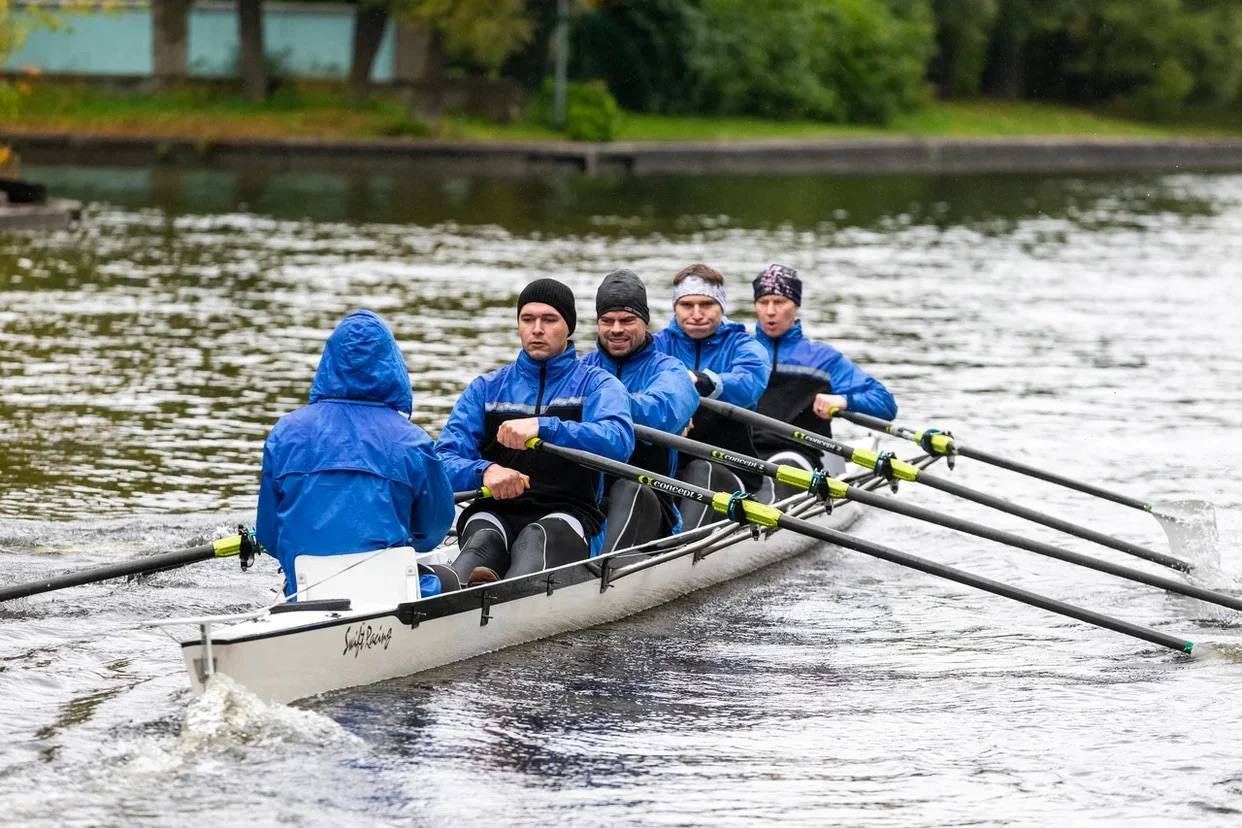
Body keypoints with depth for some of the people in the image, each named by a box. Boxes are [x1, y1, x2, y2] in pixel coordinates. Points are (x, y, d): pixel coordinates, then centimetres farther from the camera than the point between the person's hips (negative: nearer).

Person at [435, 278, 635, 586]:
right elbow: (445, 460, 5)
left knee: (535, 537, -37)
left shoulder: (597, 384, 9)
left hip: (567, 515, -2)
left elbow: (619, 440, -15)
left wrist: (544, 427, -30)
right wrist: (484, 471, -20)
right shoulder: (486, 388, 17)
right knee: (484, 537, -34)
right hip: (495, 513, 2)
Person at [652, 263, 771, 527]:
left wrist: (699, 380, -37)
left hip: (731, 474, -2)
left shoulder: (741, 345, 8)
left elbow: (749, 385, -17)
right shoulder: (660, 344, 15)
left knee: (701, 470, -35)